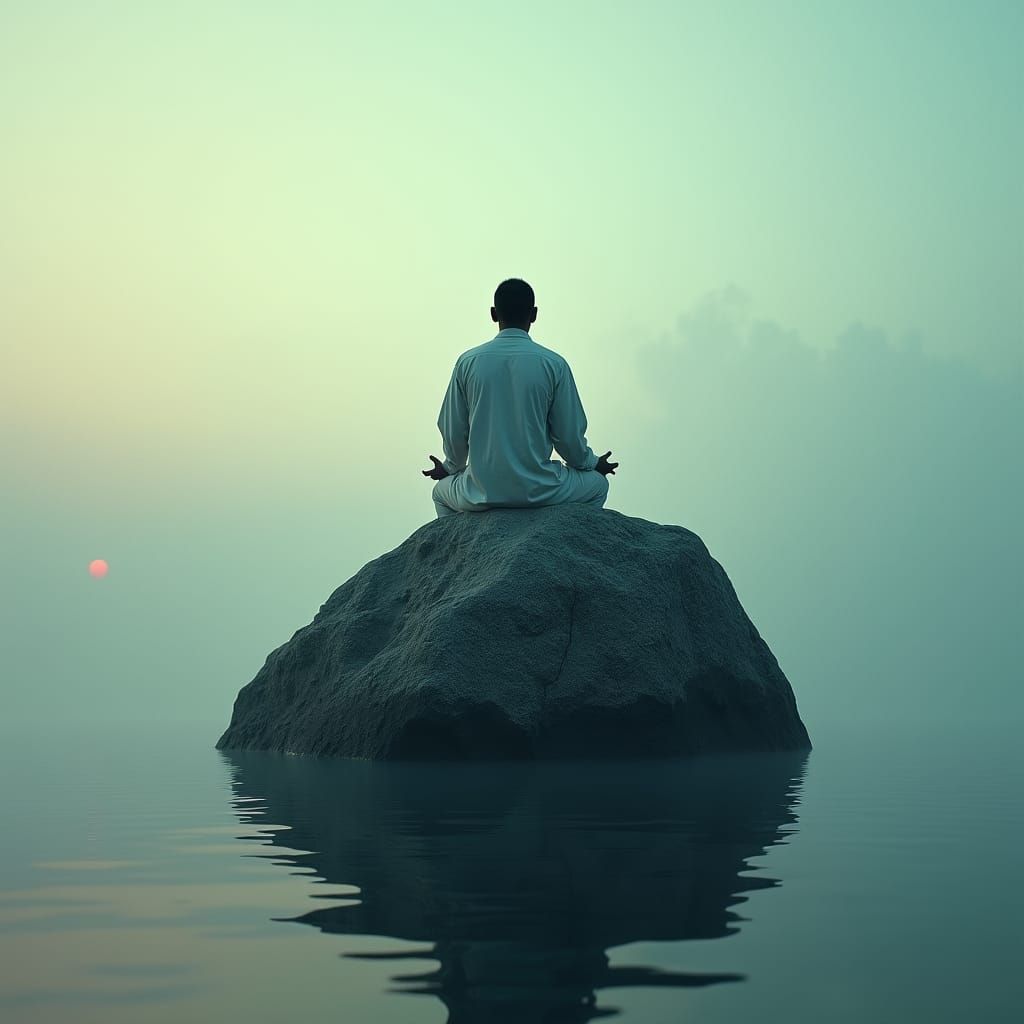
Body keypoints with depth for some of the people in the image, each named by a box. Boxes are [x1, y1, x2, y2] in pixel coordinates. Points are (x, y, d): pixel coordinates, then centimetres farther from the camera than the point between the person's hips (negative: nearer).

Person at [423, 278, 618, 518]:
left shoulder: (468, 362, -3)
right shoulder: (554, 364, -7)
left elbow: (454, 433, 4)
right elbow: (569, 434, -1)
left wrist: (450, 467, 26)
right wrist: (592, 463, 20)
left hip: (482, 493, 1)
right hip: (539, 490, -1)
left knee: (442, 492, 35)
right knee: (597, 485, 28)